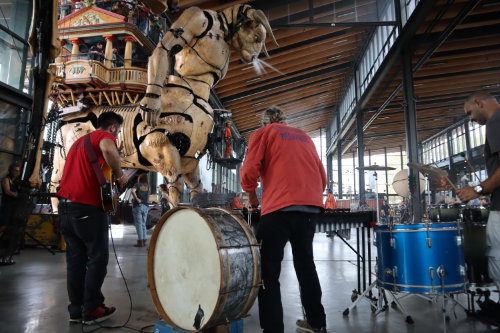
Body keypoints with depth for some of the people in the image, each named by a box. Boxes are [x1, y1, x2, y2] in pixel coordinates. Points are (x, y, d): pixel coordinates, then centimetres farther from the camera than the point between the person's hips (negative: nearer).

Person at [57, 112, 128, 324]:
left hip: (65, 204, 9)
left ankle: (76, 310, 19)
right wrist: (119, 175, -14)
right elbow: (108, 149, -28)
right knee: (97, 257, 3)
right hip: (88, 206, -8)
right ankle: (91, 309, 9)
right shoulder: (105, 136, -3)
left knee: (75, 259, 12)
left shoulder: (79, 141, 25)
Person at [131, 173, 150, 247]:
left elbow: (133, 191, -24)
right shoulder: (148, 186, 10)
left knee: (138, 224, -3)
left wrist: (137, 199, -17)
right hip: (145, 207, 5)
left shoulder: (137, 185, -4)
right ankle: (144, 241, 11)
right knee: (143, 224, 13)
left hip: (138, 206, -5)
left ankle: (140, 241, -4)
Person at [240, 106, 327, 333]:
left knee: (268, 270, -1)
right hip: (310, 207, 6)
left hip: (280, 207, -6)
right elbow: (322, 176, 20)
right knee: (305, 264, 19)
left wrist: (252, 197, 11)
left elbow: (249, 171, -4)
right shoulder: (304, 137, 25)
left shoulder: (263, 134, 10)